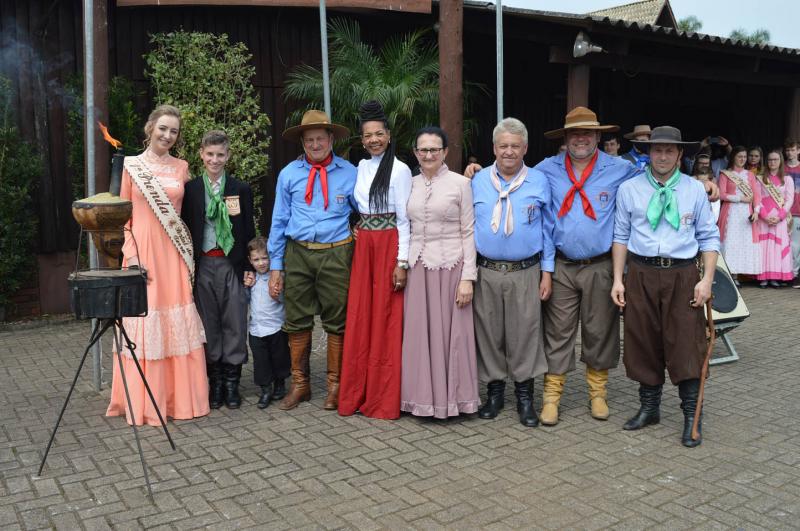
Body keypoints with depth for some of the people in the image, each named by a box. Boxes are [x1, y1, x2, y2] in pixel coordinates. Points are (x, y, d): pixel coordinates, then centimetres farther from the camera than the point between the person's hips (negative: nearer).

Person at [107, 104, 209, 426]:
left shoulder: (181, 167, 11)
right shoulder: (130, 165, 3)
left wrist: (188, 253, 6)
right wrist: (132, 256, -8)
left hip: (175, 255, 3)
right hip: (142, 251, -2)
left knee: (178, 324, 4)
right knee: (145, 324, 0)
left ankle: (180, 397, 16)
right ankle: (145, 403, 10)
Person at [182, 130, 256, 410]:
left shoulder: (241, 189, 5)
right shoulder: (190, 189, 5)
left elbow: (248, 231, 6)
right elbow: (185, 229, 6)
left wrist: (249, 267, 0)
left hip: (232, 264, 0)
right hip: (202, 265, 0)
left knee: (234, 324, 1)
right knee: (209, 324, 5)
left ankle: (232, 382, 12)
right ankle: (215, 382, 16)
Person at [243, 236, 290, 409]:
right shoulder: (250, 277, 7)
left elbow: (285, 299, -11)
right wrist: (247, 286, -3)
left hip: (277, 327, -3)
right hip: (256, 328, 3)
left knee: (279, 357, 11)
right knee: (261, 361, 4)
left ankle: (280, 384, 31)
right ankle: (266, 390, 15)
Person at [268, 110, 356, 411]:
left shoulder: (349, 173, 3)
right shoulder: (289, 174, 7)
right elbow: (279, 220, 8)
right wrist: (275, 266, 5)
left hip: (336, 254, -1)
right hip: (297, 253, 2)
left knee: (337, 322, 5)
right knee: (297, 321, 7)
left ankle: (335, 385, 19)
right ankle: (299, 384, 21)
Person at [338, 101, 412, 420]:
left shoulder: (400, 170, -7)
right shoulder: (362, 168, 12)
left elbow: (405, 220, -9)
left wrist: (402, 262, -13)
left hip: (388, 247, -6)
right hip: (363, 246, 6)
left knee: (385, 321, 1)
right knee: (359, 319, 6)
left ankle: (384, 399, 13)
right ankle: (358, 393, 19)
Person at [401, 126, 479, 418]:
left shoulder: (460, 183, -2)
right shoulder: (410, 185, 9)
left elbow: (469, 232, -4)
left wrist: (468, 277, -9)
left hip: (449, 267, -4)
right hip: (417, 269, 4)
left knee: (450, 333, 3)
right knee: (419, 334, 7)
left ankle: (451, 395, 17)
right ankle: (424, 394, 20)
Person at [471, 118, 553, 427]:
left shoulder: (539, 182, 4)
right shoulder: (478, 181, 6)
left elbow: (548, 230, 6)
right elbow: (469, 226, 10)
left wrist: (547, 272, 2)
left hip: (525, 272, -1)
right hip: (486, 272, 1)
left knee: (524, 334, 3)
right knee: (489, 333, 7)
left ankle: (524, 396, 17)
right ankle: (494, 391, 23)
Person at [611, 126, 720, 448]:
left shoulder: (695, 190, 4)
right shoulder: (629, 189, 5)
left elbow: (709, 237, 6)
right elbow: (621, 236, 7)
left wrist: (707, 279, -5)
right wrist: (618, 279, 2)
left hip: (682, 275, -1)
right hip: (641, 274, 1)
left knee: (687, 346, -1)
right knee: (643, 343, 9)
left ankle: (691, 417, 12)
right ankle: (649, 408, 25)